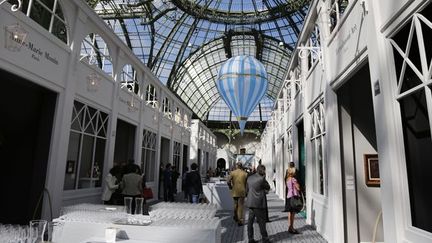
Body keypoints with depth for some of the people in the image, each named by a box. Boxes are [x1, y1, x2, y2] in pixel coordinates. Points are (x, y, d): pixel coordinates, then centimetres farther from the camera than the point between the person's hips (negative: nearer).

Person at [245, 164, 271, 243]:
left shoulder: (249, 178, 7)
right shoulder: (261, 179, -16)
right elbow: (268, 188, 0)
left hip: (250, 203, 7)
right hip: (258, 203, -7)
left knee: (250, 221, 11)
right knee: (261, 222, 3)